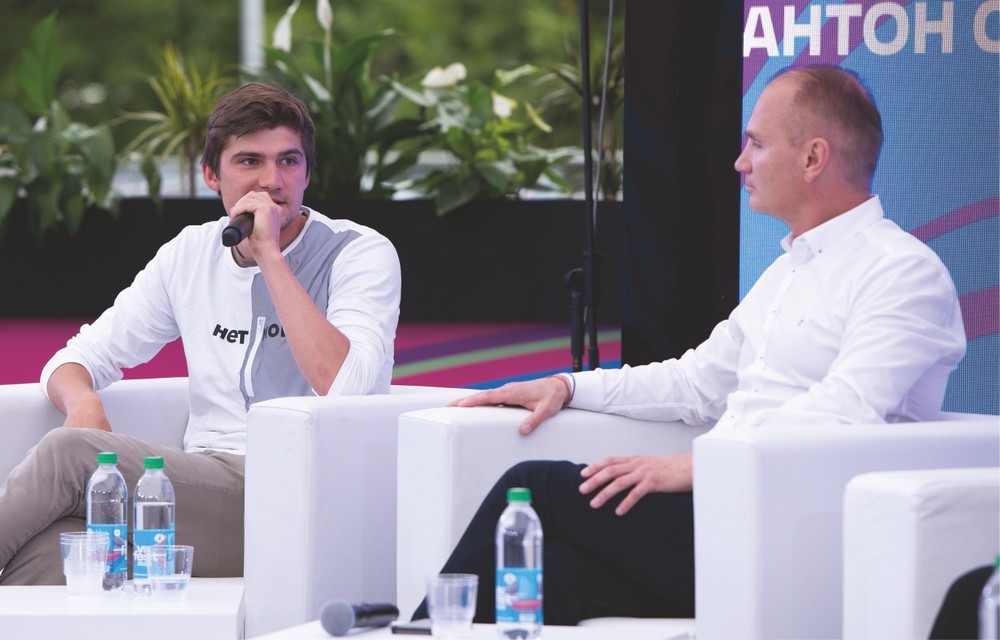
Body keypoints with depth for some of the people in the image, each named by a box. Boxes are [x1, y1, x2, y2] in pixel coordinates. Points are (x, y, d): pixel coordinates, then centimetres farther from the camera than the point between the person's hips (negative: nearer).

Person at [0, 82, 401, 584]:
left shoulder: (362, 254, 0)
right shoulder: (190, 255, 16)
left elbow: (346, 389, -18)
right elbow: (78, 358, 20)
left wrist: (269, 256, -16)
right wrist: (82, 400, -6)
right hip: (203, 497, 4)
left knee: (71, 451, -24)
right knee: (51, 547, -32)